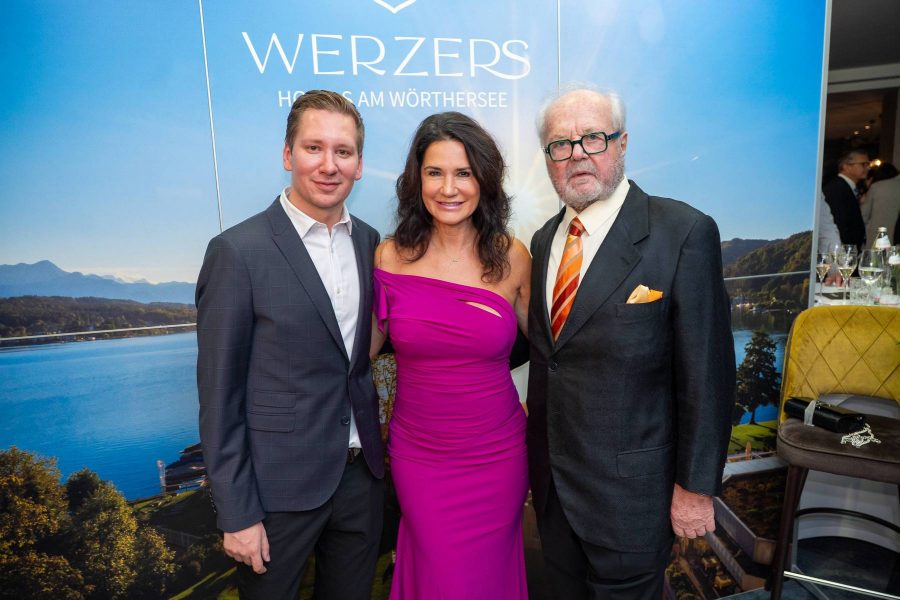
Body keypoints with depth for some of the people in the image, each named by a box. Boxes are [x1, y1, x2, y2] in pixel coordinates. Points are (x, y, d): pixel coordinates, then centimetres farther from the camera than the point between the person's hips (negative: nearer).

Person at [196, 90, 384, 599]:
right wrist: (237, 513, -10)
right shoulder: (239, 251, -14)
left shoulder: (370, 243, 2)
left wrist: (377, 449, 7)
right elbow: (220, 393, -12)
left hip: (363, 476, 5)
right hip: (278, 485, -4)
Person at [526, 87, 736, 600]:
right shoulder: (546, 239, 3)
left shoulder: (683, 233, -16)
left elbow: (706, 373, -15)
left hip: (629, 487, -5)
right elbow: (545, 348, 7)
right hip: (551, 478, 6)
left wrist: (696, 484, -12)